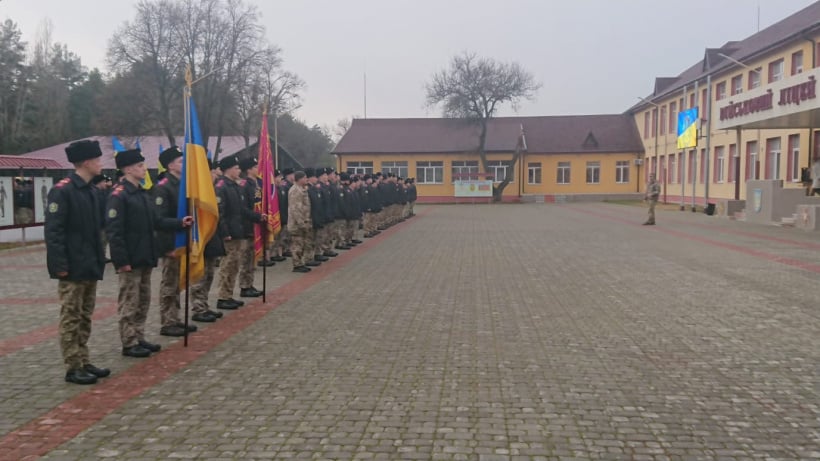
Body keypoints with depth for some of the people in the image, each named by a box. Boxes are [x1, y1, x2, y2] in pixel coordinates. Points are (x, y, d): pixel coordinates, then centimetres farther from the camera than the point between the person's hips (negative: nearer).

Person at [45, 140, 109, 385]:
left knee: (85, 318, 14)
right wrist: (60, 264, -20)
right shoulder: (62, 190, -13)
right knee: (71, 319, 1)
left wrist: (99, 260, 14)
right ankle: (73, 368, 8)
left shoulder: (91, 191, 13)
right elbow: (53, 230, -17)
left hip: (90, 267, 8)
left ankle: (83, 362, 23)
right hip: (73, 269, -8)